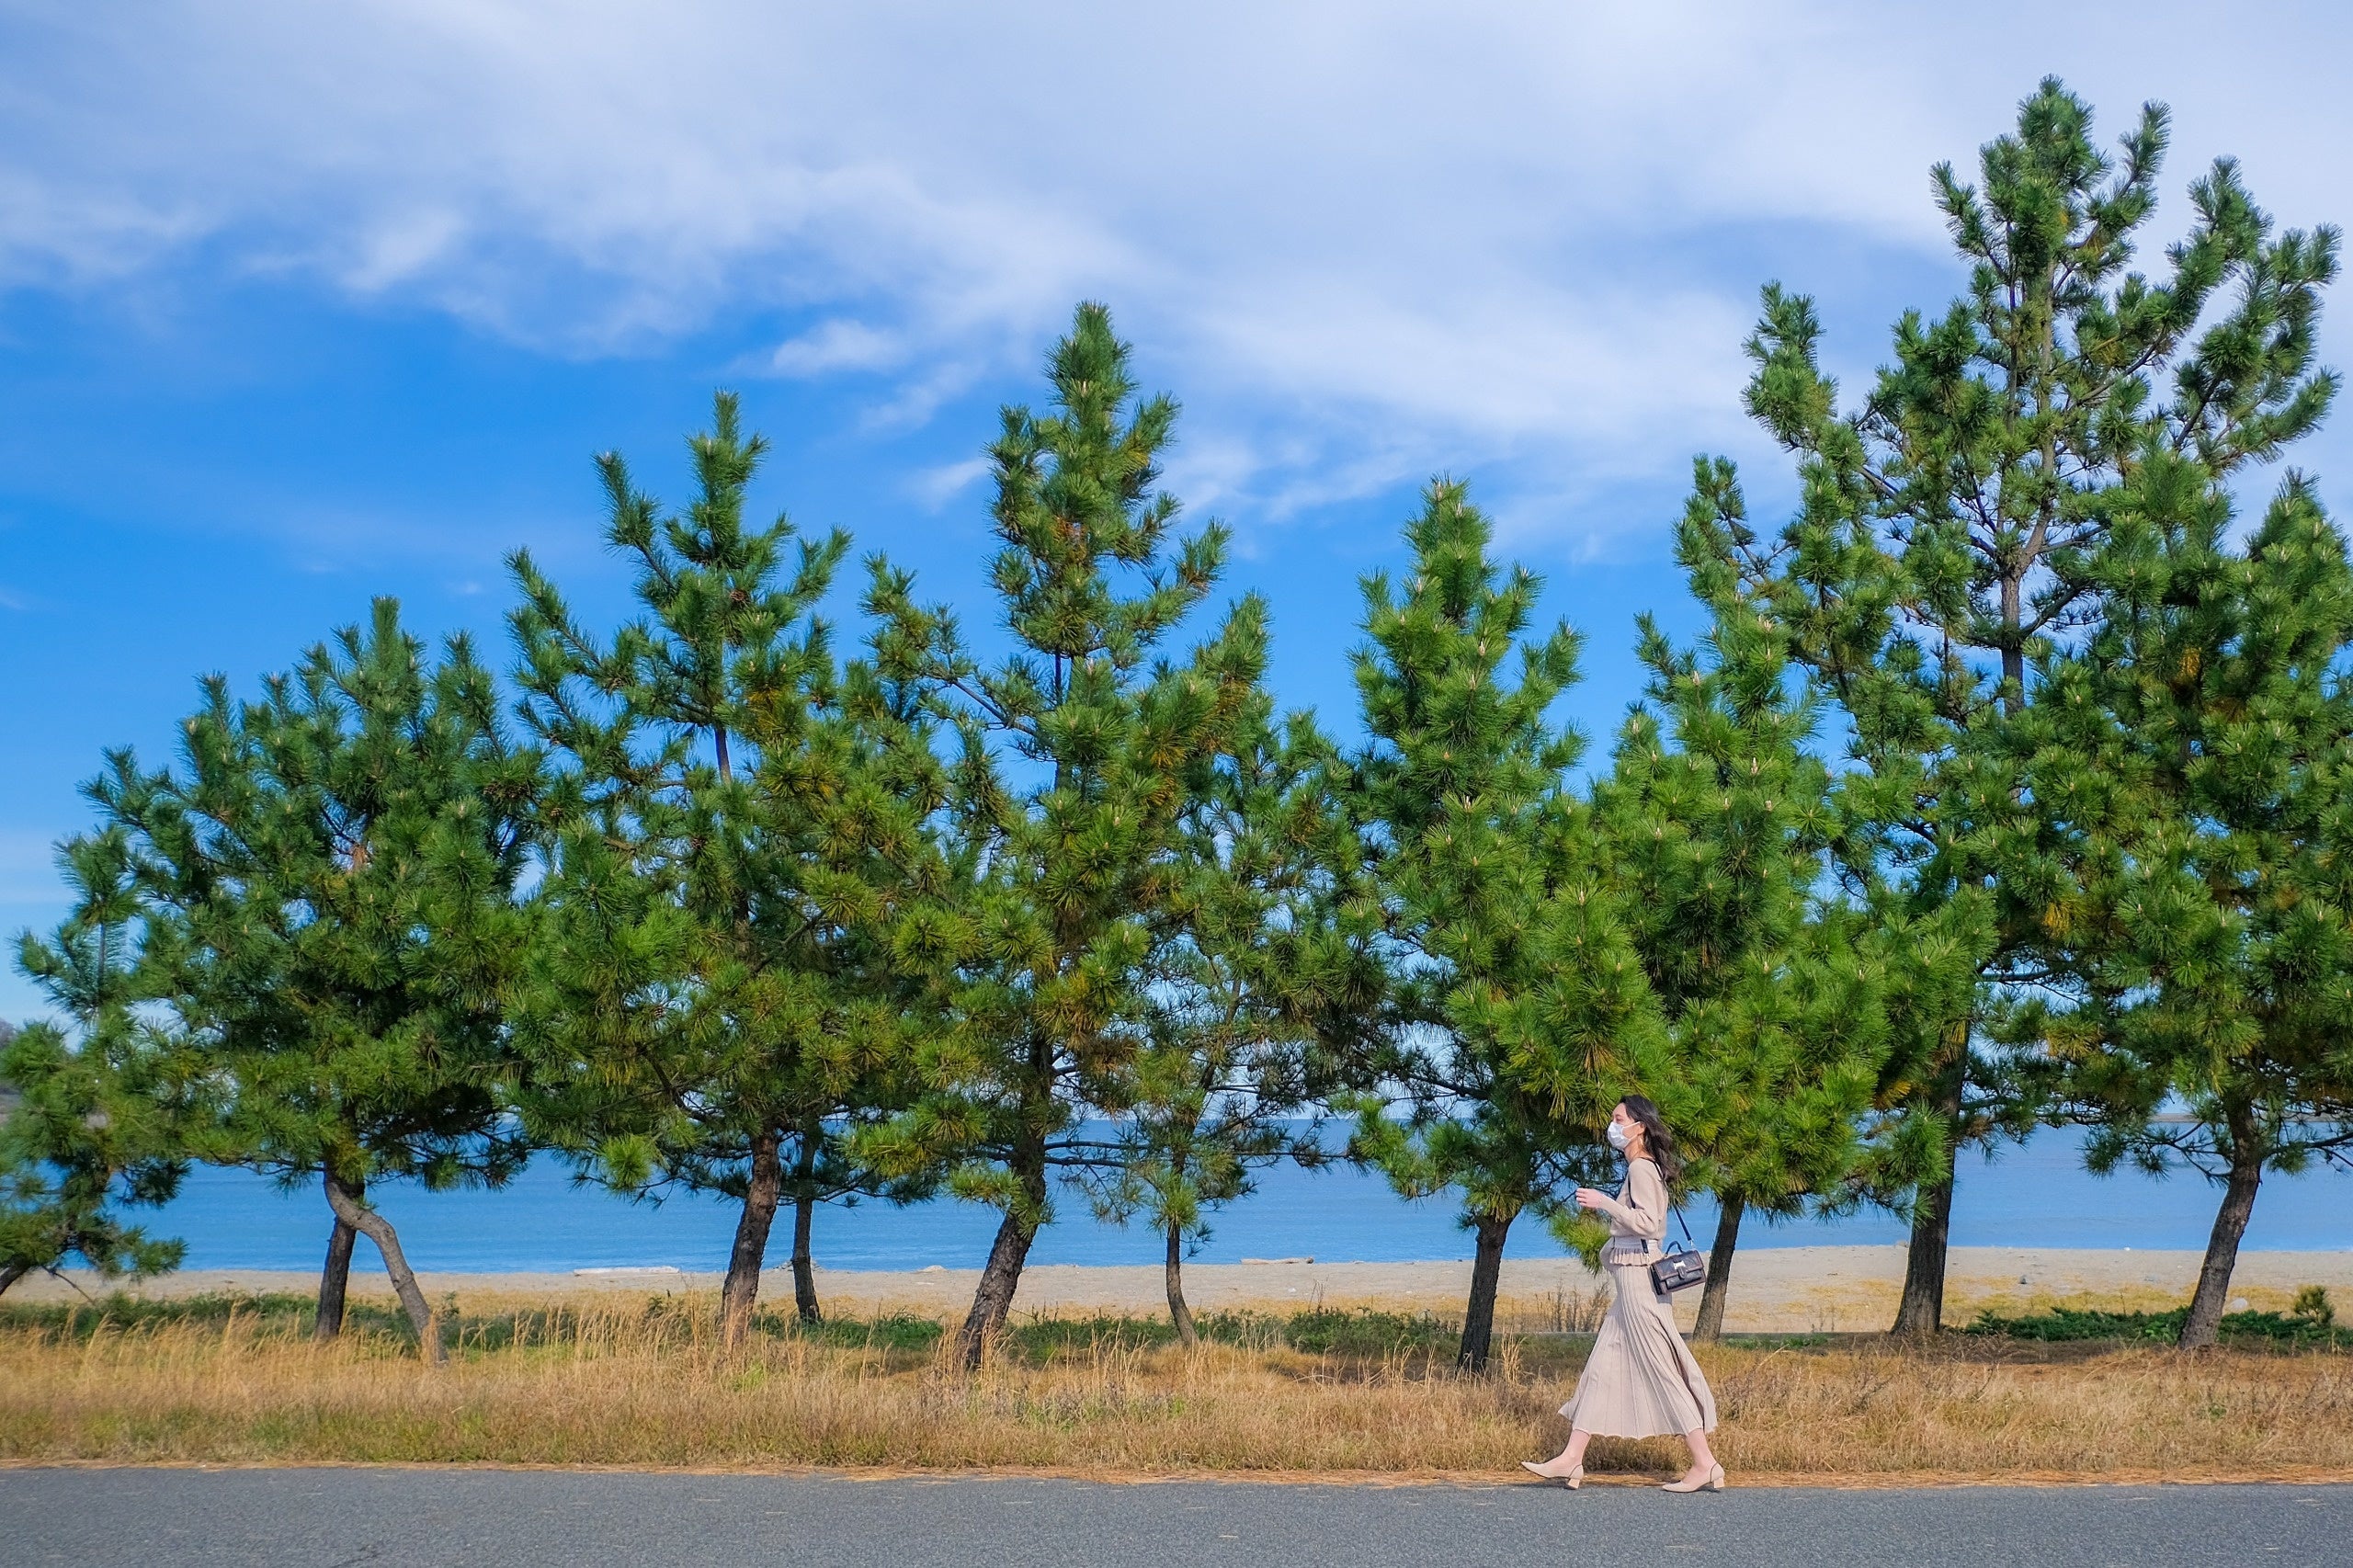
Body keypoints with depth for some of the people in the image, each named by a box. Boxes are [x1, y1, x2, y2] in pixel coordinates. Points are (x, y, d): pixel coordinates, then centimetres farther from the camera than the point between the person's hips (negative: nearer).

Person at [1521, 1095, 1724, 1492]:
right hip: (1631, 1278, 11)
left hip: (1637, 1276, -10)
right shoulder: (1646, 1168, 16)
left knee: (1661, 1369, -6)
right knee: (1600, 1369, 9)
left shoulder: (1640, 1168, -13)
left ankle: (1705, 1464, -1)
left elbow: (1647, 1222, -24)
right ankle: (1572, 1460, 10)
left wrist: (1603, 1202, -22)